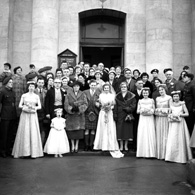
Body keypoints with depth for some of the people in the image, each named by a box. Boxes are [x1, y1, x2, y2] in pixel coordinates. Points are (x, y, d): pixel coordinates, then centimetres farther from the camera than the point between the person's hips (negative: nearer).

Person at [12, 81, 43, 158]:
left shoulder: (36, 96, 8)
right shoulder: (24, 95, 6)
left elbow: (39, 106, 7)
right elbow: (20, 105, 4)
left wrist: (34, 107, -11)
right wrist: (25, 106, -13)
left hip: (33, 115, 1)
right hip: (25, 115, 0)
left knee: (33, 132, -3)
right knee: (24, 132, -3)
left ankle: (34, 152, 1)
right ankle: (23, 151, 4)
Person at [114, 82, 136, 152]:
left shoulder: (131, 96, 3)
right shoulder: (117, 96, 9)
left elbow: (133, 105, -4)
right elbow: (115, 106, 5)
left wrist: (127, 109, -17)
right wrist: (115, 115, -4)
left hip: (128, 115, -1)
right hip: (120, 116, 1)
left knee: (127, 129, 2)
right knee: (120, 130, 1)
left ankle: (126, 145, 14)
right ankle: (121, 145, 11)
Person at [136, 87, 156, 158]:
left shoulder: (151, 100, 5)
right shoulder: (140, 101, 8)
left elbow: (154, 110, 3)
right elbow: (137, 111, 6)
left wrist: (149, 111, -15)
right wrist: (142, 111, -13)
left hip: (150, 119, -1)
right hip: (142, 119, 1)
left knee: (150, 135, -5)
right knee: (142, 134, -3)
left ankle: (150, 153, 1)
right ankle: (142, 153, 3)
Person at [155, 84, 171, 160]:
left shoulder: (169, 98, 0)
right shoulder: (157, 98, 13)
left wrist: (164, 110, -14)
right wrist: (156, 110, -5)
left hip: (165, 118, -4)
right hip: (158, 118, 4)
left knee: (165, 135, -4)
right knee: (158, 135, 4)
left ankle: (165, 154, 3)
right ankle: (159, 154, 10)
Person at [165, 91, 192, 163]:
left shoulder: (182, 104, 1)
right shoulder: (171, 104, 9)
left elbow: (187, 113, -1)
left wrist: (179, 115, -13)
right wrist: (171, 116, -7)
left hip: (180, 123, -2)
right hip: (173, 124, 2)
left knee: (180, 139, -2)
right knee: (172, 139, -2)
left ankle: (181, 157, 7)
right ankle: (171, 157, 3)